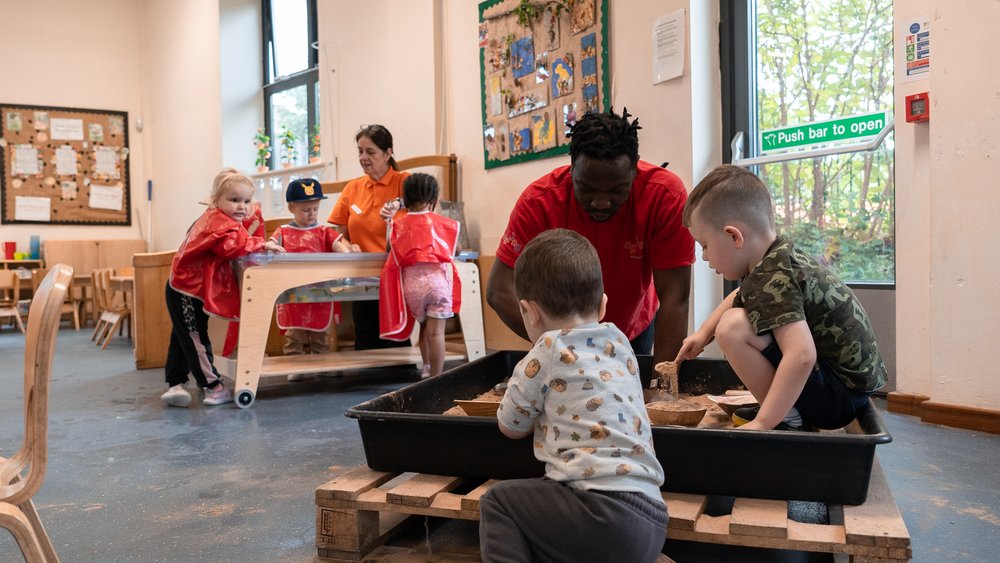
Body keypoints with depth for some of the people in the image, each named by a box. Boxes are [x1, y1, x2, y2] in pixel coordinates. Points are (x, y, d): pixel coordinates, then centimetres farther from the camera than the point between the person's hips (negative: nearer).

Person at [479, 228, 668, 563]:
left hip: (606, 512, -7)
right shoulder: (620, 342, 14)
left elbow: (511, 427, 10)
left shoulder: (548, 352, -3)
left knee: (497, 501, 10)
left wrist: (538, 409, 28)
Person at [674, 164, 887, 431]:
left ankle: (789, 420, -9)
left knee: (733, 328, -23)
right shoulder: (781, 255, 5)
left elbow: (801, 356, -36)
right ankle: (782, 408, 14)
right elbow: (739, 297, 26)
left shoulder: (772, 281, -24)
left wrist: (762, 423, -33)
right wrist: (704, 333, 23)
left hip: (841, 397, -10)